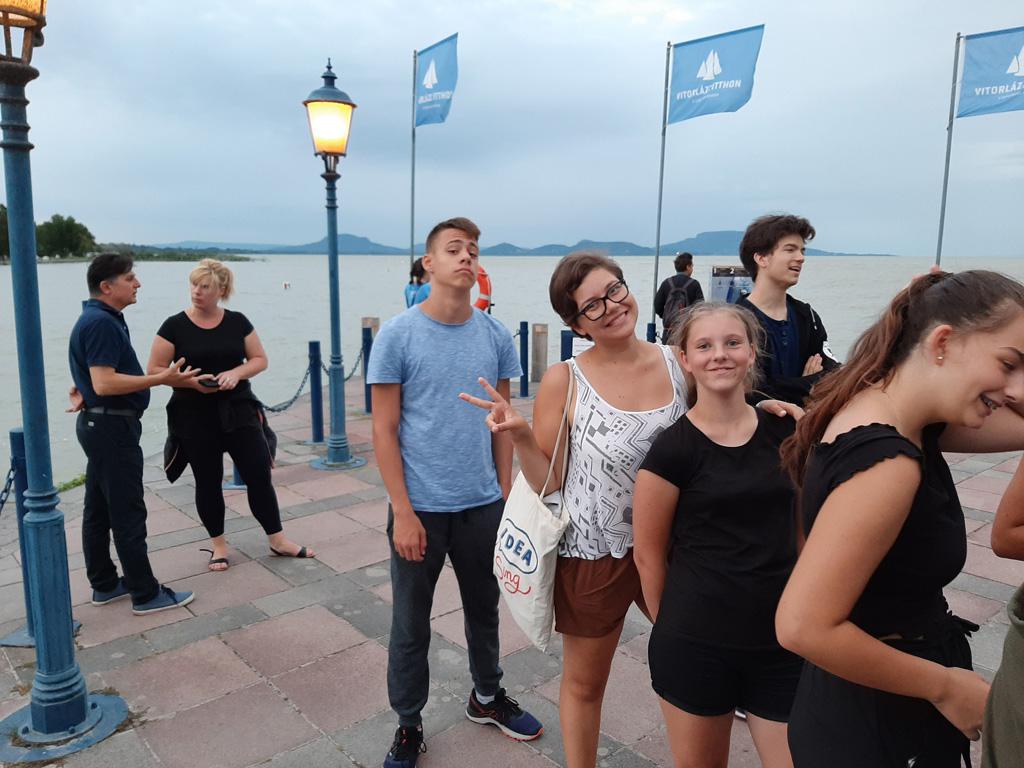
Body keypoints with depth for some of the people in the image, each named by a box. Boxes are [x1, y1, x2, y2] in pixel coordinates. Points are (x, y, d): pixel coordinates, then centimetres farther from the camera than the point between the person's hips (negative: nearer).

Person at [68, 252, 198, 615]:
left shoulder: (100, 320, 14)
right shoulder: (102, 323, -19)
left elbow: (96, 374, 24)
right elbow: (105, 384, -26)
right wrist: (162, 378, -26)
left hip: (98, 424, 11)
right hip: (112, 426, -11)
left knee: (98, 510, 15)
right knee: (128, 514, -5)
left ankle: (104, 584, 26)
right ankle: (146, 594, 3)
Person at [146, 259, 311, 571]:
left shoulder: (237, 322, 2)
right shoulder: (174, 326, -3)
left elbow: (260, 359, 5)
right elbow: (154, 370, -3)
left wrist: (236, 372, -15)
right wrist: (191, 381, -19)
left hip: (238, 410, 1)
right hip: (194, 416, -1)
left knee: (259, 473, 0)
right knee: (208, 481, 9)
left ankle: (277, 540, 15)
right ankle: (218, 544, 26)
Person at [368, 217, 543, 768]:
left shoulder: (495, 336, 1)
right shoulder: (397, 336, -10)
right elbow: (384, 430, -9)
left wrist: (505, 494, 5)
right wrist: (403, 512, -13)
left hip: (484, 505, 4)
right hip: (420, 509, -3)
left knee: (484, 609, 21)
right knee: (411, 624, 11)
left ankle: (487, 696, 44)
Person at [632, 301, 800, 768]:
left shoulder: (785, 431, 0)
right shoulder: (672, 449, -11)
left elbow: (802, 525, 13)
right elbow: (649, 555, -4)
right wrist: (673, 628, 3)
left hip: (784, 641, 3)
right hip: (697, 644, -3)